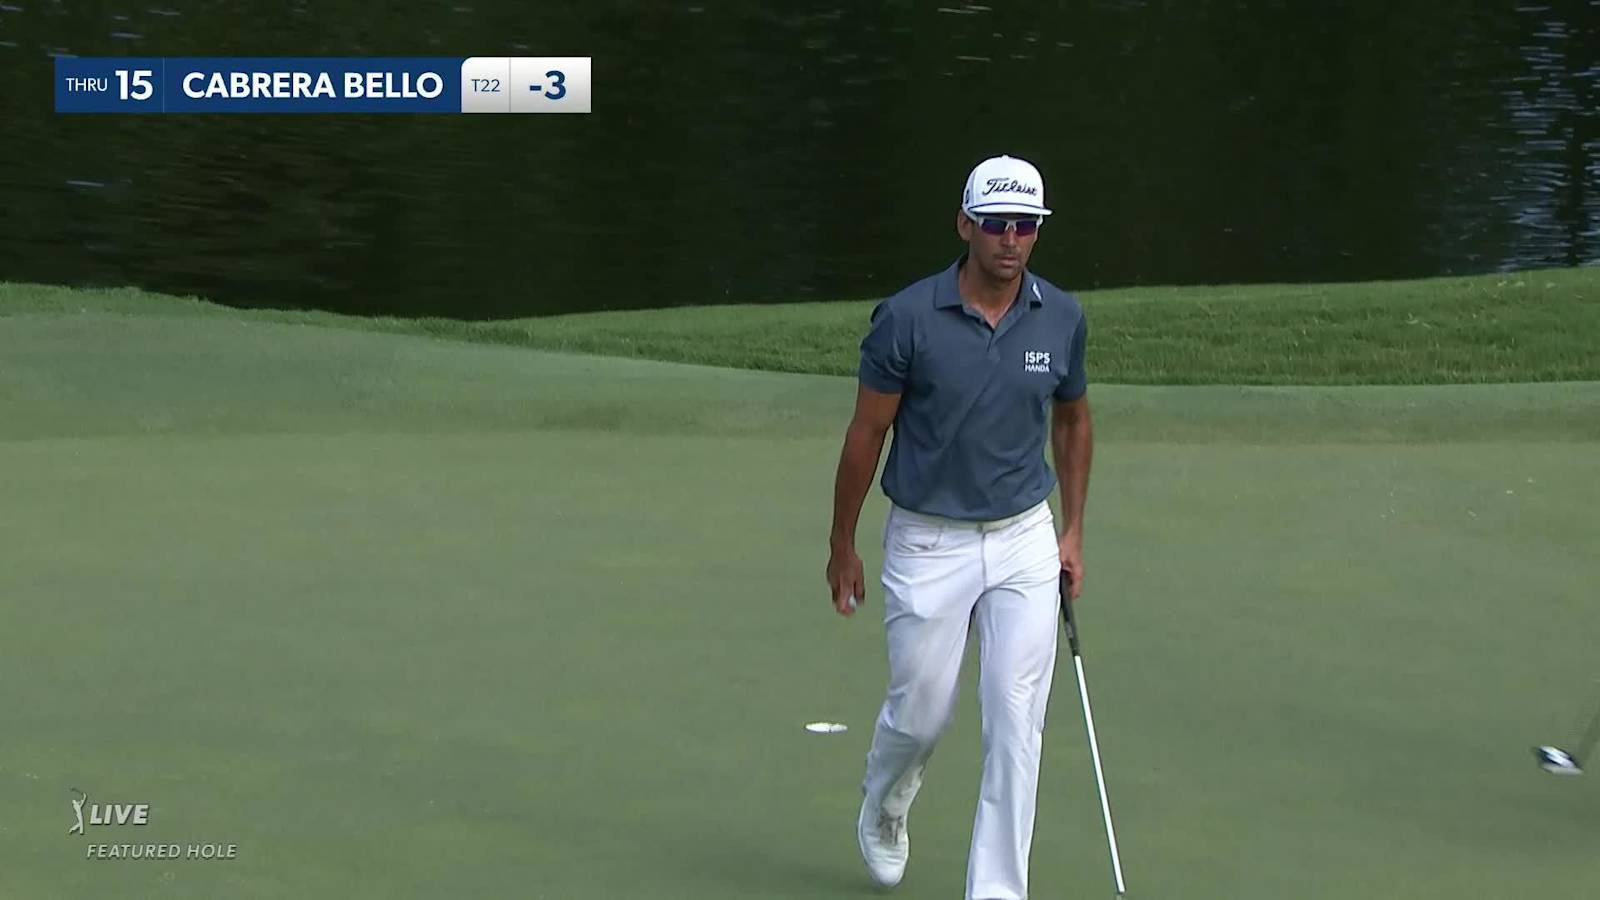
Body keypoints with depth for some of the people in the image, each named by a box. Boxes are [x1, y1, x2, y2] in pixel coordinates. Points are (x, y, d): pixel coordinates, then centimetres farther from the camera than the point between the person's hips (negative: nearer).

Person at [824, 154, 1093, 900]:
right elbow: (866, 432, -5)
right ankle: (883, 807, 44)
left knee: (1016, 720, -5)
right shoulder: (907, 318, -15)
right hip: (928, 542, -2)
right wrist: (842, 547, 1)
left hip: (1023, 539, 2)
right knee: (921, 712, 9)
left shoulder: (1061, 318, -4)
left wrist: (1072, 530, 10)